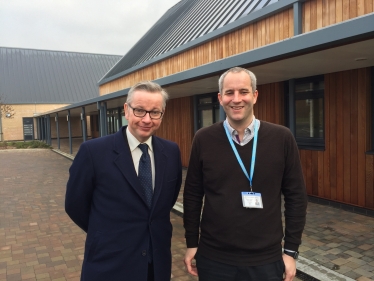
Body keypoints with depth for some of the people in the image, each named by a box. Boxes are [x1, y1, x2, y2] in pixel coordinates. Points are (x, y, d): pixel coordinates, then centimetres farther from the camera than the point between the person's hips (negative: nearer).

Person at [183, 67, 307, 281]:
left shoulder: (282, 138, -7)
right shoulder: (204, 140, -6)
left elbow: (296, 196, -2)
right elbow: (192, 195, 1)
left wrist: (291, 250, 0)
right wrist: (191, 243, 3)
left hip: (266, 259, 0)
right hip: (213, 258, 1)